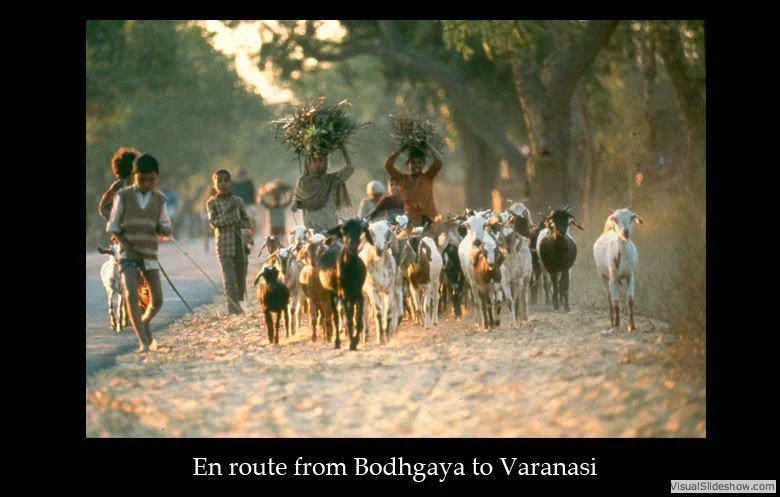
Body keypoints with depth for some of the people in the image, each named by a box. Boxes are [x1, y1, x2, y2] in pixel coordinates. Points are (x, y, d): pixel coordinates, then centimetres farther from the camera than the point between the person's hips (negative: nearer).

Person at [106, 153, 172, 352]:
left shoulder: (159, 199, 6)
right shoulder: (123, 196, 0)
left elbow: (167, 230, 8)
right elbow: (113, 227, 3)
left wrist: (160, 228, -16)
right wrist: (126, 245, -11)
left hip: (150, 255, 3)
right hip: (128, 255, -3)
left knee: (157, 300, 4)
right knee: (131, 295, -20)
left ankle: (145, 323, 35)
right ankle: (143, 341, -22)